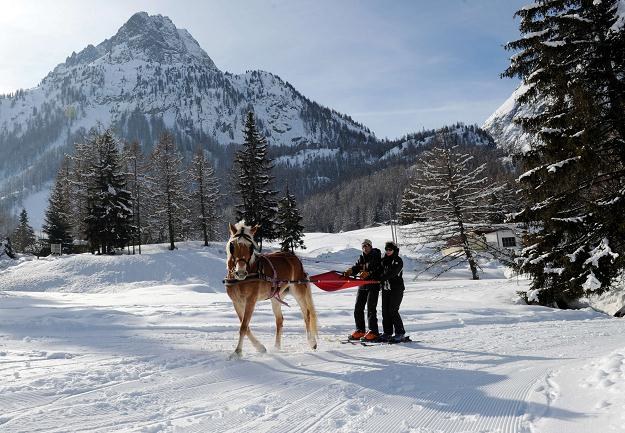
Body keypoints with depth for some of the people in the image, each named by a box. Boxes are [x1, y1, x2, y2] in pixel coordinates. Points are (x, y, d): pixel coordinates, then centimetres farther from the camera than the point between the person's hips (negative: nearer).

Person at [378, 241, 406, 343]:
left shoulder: (398, 261, -7)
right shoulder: (384, 260, 15)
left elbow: (392, 272, -20)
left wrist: (381, 278, -30)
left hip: (396, 289, -6)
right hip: (385, 289, 6)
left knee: (393, 311, -10)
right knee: (385, 311, 5)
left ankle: (400, 333, -1)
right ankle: (387, 333, 14)